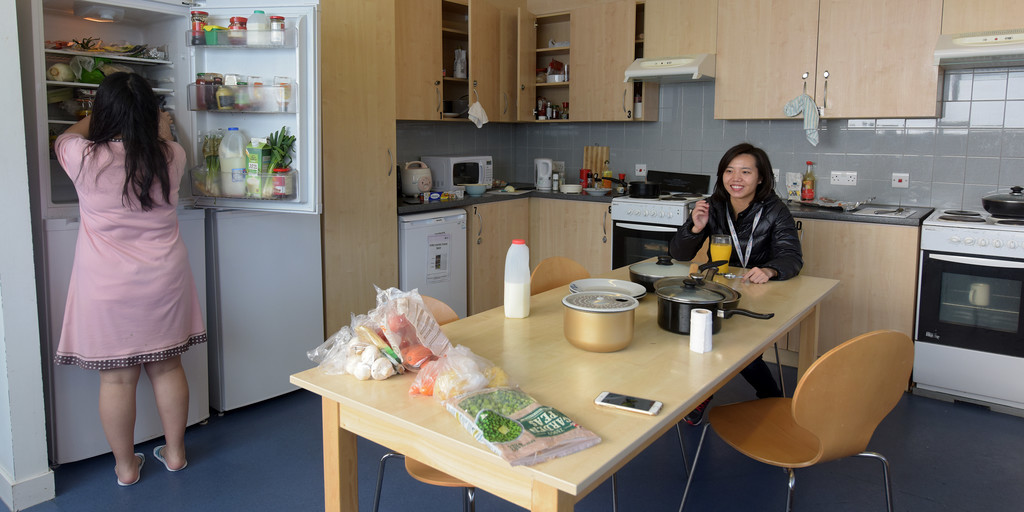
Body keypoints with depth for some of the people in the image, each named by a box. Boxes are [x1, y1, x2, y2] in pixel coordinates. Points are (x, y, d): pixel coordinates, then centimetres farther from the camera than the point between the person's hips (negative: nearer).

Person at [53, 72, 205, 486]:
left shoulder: (85, 159, -13)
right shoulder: (170, 157, -7)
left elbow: (65, 138, 13)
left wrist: (94, 117, 31)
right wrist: (162, 128, 41)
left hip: (108, 287, -2)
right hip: (163, 281, 3)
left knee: (116, 378, 8)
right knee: (167, 366, 14)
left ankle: (126, 466, 21)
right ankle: (175, 452, 27)